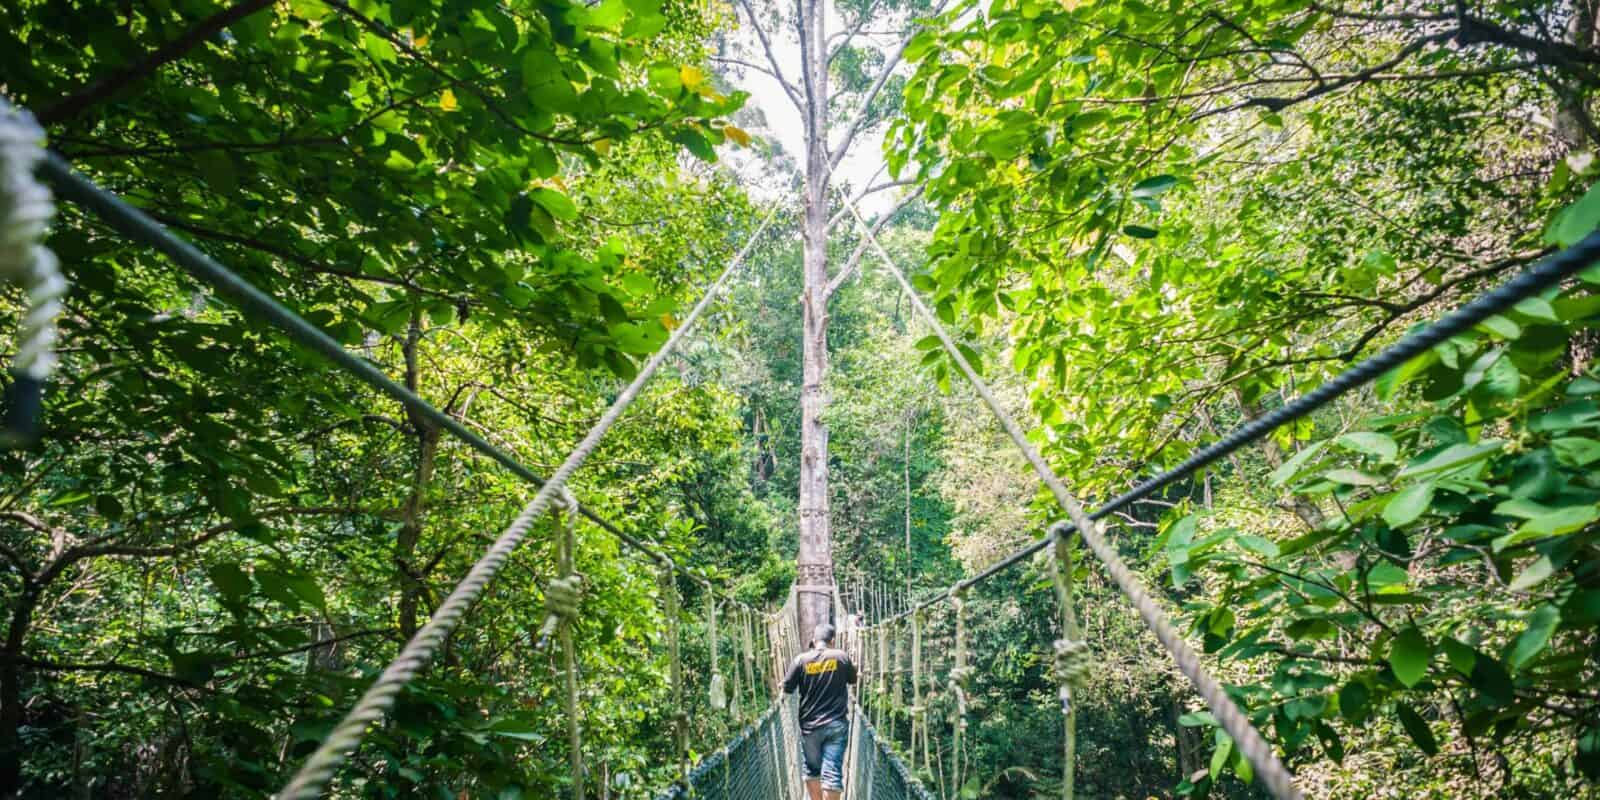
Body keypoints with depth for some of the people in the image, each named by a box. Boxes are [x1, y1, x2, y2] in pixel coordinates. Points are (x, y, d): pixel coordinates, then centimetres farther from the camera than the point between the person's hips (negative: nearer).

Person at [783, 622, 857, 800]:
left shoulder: (801, 660, -4)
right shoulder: (842, 657, -1)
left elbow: (786, 689, -2)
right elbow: (853, 680, 16)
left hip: (810, 726, 1)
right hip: (837, 725, 0)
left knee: (812, 770, 17)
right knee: (832, 772, -2)